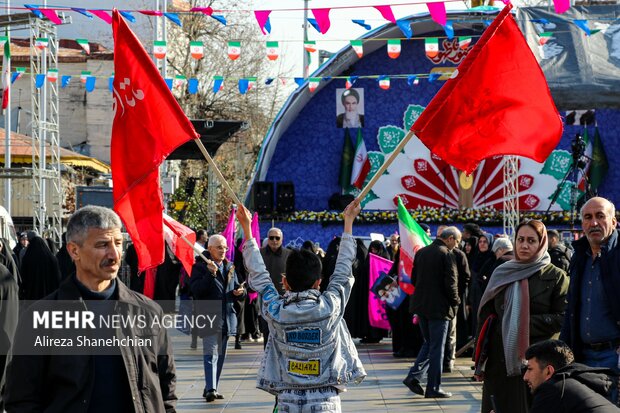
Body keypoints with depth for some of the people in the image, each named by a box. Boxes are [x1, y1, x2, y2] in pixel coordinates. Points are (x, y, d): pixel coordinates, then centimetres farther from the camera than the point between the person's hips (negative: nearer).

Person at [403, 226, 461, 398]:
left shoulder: (421, 252, 8)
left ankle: (414, 376, 6)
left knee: (429, 343, 19)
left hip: (421, 305, 7)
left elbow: (414, 279, 13)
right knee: (437, 347, 1)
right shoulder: (447, 255, -14)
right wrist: (455, 302, -3)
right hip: (439, 307, -7)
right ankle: (433, 388, 4)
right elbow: (451, 282, -17)